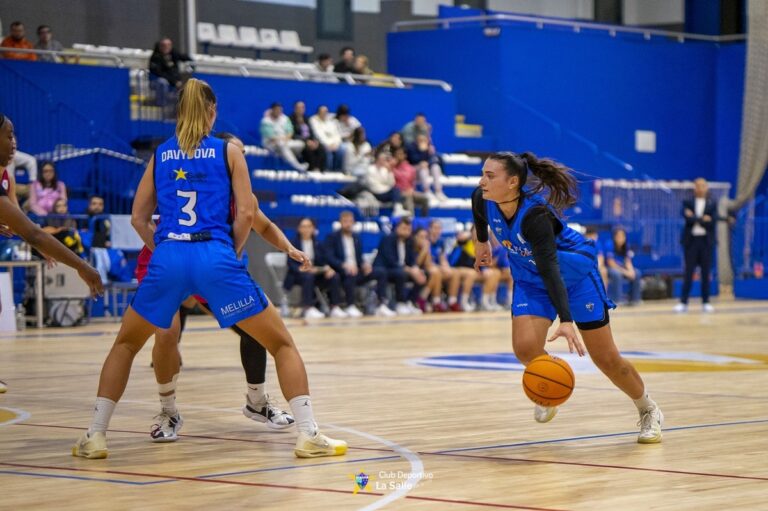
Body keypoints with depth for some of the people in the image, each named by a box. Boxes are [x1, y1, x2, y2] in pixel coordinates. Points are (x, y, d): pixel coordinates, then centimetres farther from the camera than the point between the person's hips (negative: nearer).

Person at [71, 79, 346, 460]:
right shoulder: (228, 152, 11)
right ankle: (308, 435, -4)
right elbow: (245, 213, 1)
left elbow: (139, 219, 15)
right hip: (216, 257, -2)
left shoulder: (161, 154, 17)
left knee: (125, 344, 24)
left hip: (168, 258, 2)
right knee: (282, 344, 9)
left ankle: (95, 436, 15)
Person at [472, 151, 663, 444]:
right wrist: (482, 241, 22)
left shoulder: (535, 215, -37)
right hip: (530, 279, 5)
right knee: (525, 348, -20)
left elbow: (550, 269, -43)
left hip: (574, 273, -5)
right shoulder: (483, 200, -20)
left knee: (606, 359, 0)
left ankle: (649, 412, 23)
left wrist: (566, 321, -51)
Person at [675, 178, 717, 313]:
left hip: (706, 240, 1)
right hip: (691, 240, -1)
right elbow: (687, 218, -13)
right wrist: (702, 219, -12)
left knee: (706, 273, 3)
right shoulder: (687, 203, 5)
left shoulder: (712, 204, 6)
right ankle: (683, 303, 0)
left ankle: (705, 302, 9)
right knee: (689, 273, -1)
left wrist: (694, 218, -9)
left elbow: (712, 221, -8)